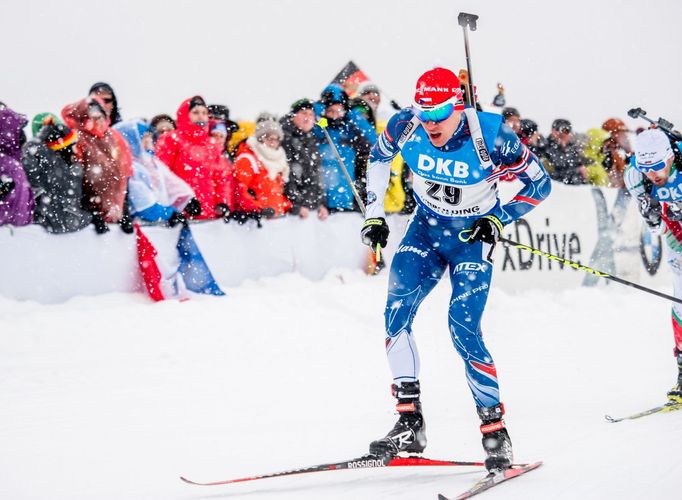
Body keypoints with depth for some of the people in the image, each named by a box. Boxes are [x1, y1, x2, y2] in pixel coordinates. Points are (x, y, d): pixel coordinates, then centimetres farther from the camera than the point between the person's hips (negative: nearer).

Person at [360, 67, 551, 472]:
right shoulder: (405, 127, -17)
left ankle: (496, 431, -4)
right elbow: (379, 156, 8)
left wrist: (499, 219, -21)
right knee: (396, 313, -13)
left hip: (473, 236, -4)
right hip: (426, 228, 4)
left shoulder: (491, 136, -26)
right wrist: (375, 213, 4)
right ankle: (410, 425, -7)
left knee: (464, 330, -16)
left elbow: (540, 183, -11)